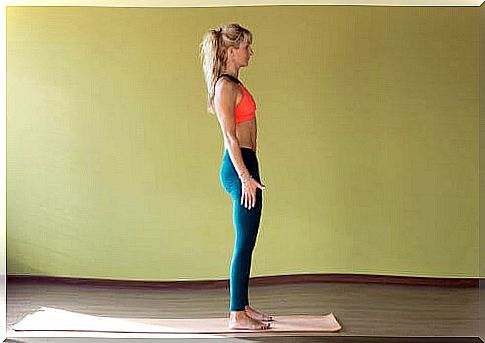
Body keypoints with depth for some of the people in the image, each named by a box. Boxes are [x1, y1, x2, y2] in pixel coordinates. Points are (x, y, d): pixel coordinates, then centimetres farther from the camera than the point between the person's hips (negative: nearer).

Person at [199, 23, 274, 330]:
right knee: (244, 244, -4)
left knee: (246, 243, 14)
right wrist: (245, 176, -21)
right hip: (239, 166, -10)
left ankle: (243, 306, 24)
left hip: (244, 163, 10)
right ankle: (238, 315, 6)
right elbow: (230, 136, -17)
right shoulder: (225, 86, -12)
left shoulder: (234, 83, 17)